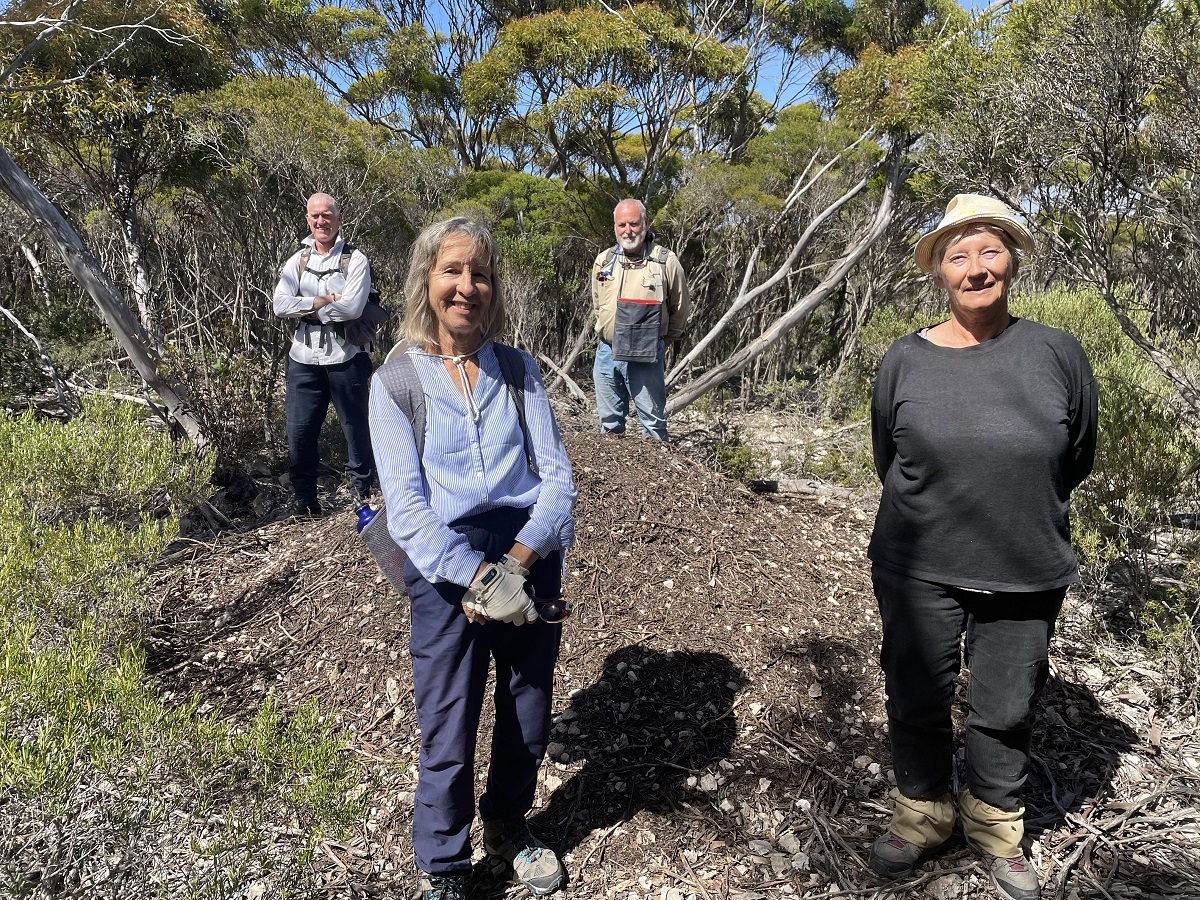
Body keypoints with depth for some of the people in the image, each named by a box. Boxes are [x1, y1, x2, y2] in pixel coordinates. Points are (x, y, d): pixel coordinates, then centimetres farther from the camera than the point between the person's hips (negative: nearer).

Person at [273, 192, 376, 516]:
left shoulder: (355, 260, -2)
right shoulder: (297, 261, 10)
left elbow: (352, 308, -16)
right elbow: (280, 305, -4)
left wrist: (306, 306, -9)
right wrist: (324, 301, -13)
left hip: (345, 358, -3)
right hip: (304, 358, 4)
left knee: (356, 427, 6)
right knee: (299, 431, 6)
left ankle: (364, 492, 21)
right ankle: (304, 498, 22)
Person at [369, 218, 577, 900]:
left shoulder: (519, 369, 5)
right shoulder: (394, 381, -2)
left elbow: (558, 475, -2)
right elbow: (406, 507, -10)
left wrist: (515, 564, -16)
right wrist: (480, 578, -20)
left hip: (529, 558, 3)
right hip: (444, 567, -2)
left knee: (530, 722, 16)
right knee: (448, 739, 6)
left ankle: (508, 826, 45)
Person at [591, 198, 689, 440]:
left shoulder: (666, 261, -6)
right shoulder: (603, 262, 6)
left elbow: (679, 309, 4)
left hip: (646, 357, -4)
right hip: (606, 353, 4)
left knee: (653, 421, 3)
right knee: (609, 421, 14)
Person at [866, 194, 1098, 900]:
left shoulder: (1057, 353, -5)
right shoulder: (905, 360, -4)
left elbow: (1077, 460, 8)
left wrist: (1022, 515, 12)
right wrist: (937, 515, 9)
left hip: (1026, 575, 0)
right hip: (918, 571, 0)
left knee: (1005, 710, 15)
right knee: (917, 701, 13)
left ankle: (996, 825, 41)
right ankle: (922, 815, 38)